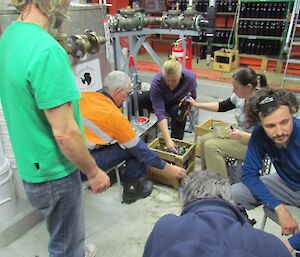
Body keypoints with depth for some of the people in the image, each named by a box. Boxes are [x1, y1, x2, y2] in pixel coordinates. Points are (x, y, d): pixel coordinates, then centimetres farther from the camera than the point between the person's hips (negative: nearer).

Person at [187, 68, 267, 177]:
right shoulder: (240, 96, -7)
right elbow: (221, 106, 8)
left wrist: (241, 135, -38)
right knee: (205, 139, 0)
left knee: (212, 146, -19)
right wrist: (197, 104, 2)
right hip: (240, 135, 8)